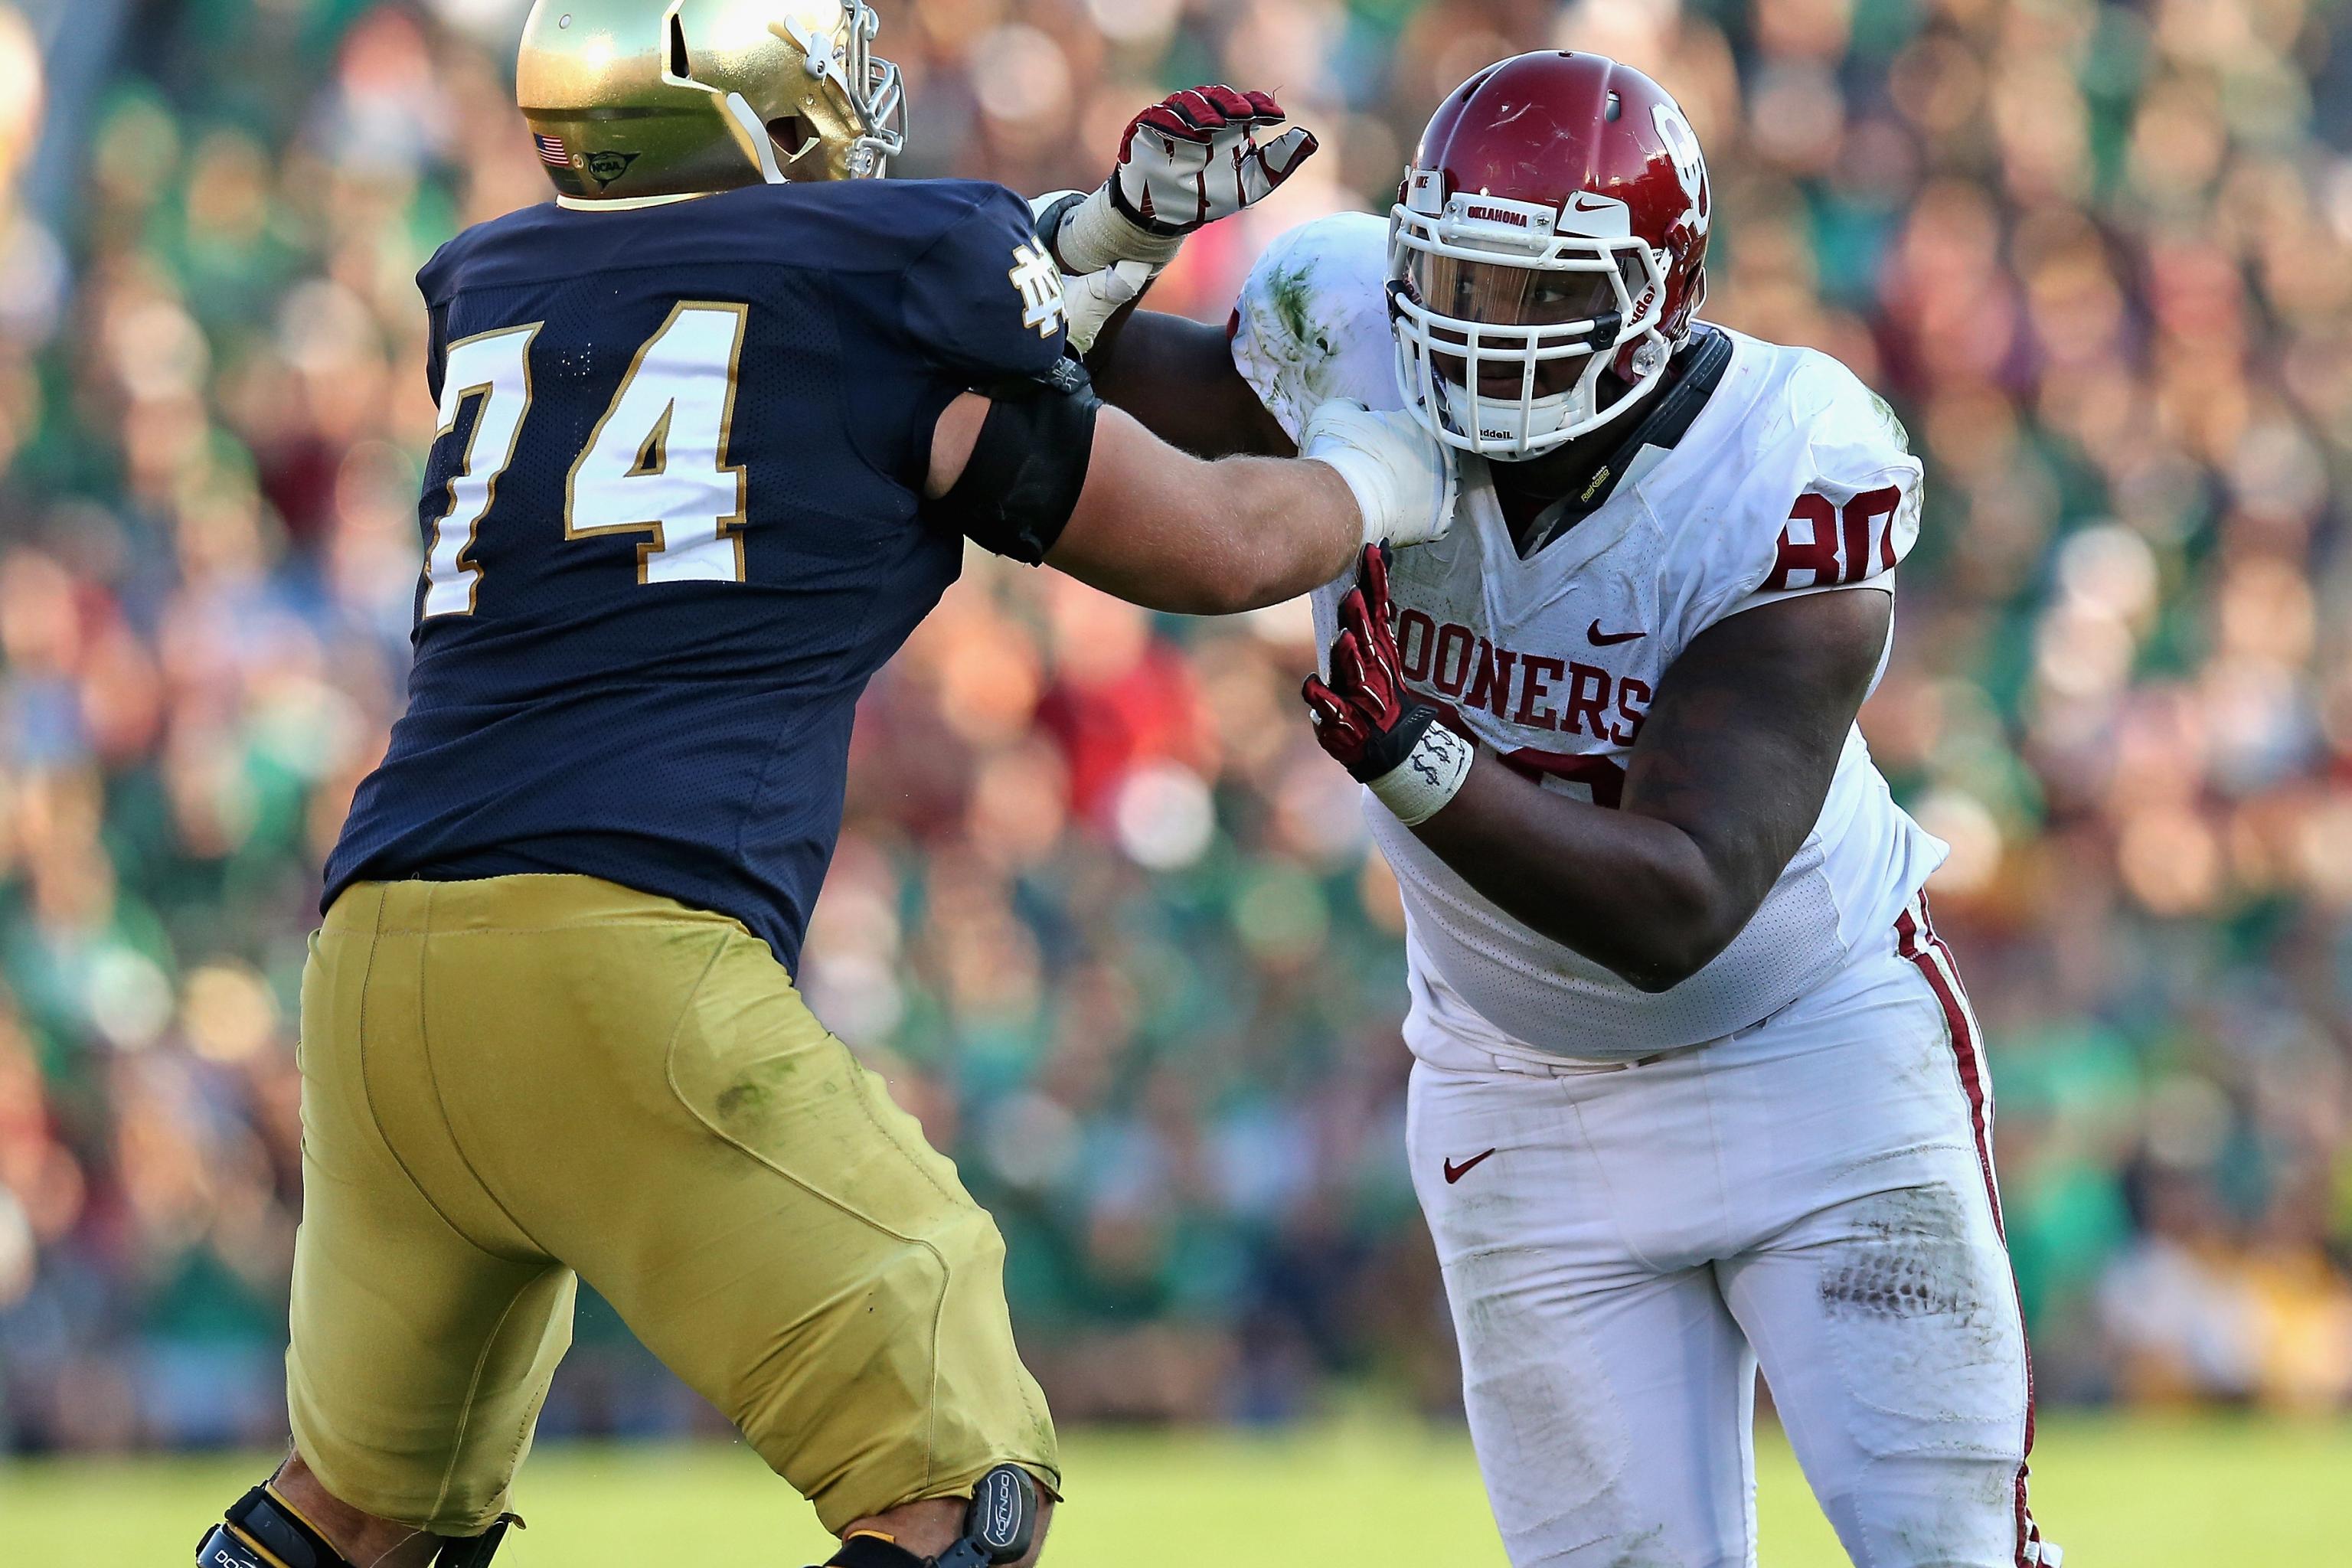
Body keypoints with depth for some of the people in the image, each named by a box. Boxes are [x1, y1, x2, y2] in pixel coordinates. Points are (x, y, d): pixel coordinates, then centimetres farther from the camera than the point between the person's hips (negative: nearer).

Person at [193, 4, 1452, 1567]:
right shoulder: (880, 276, 6)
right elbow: (1217, 547, 16)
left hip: (375, 967, 6)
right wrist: (1388, 471, 35)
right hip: (626, 965, -6)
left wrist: (1118, 224, 37)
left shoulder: (492, 288, 21)